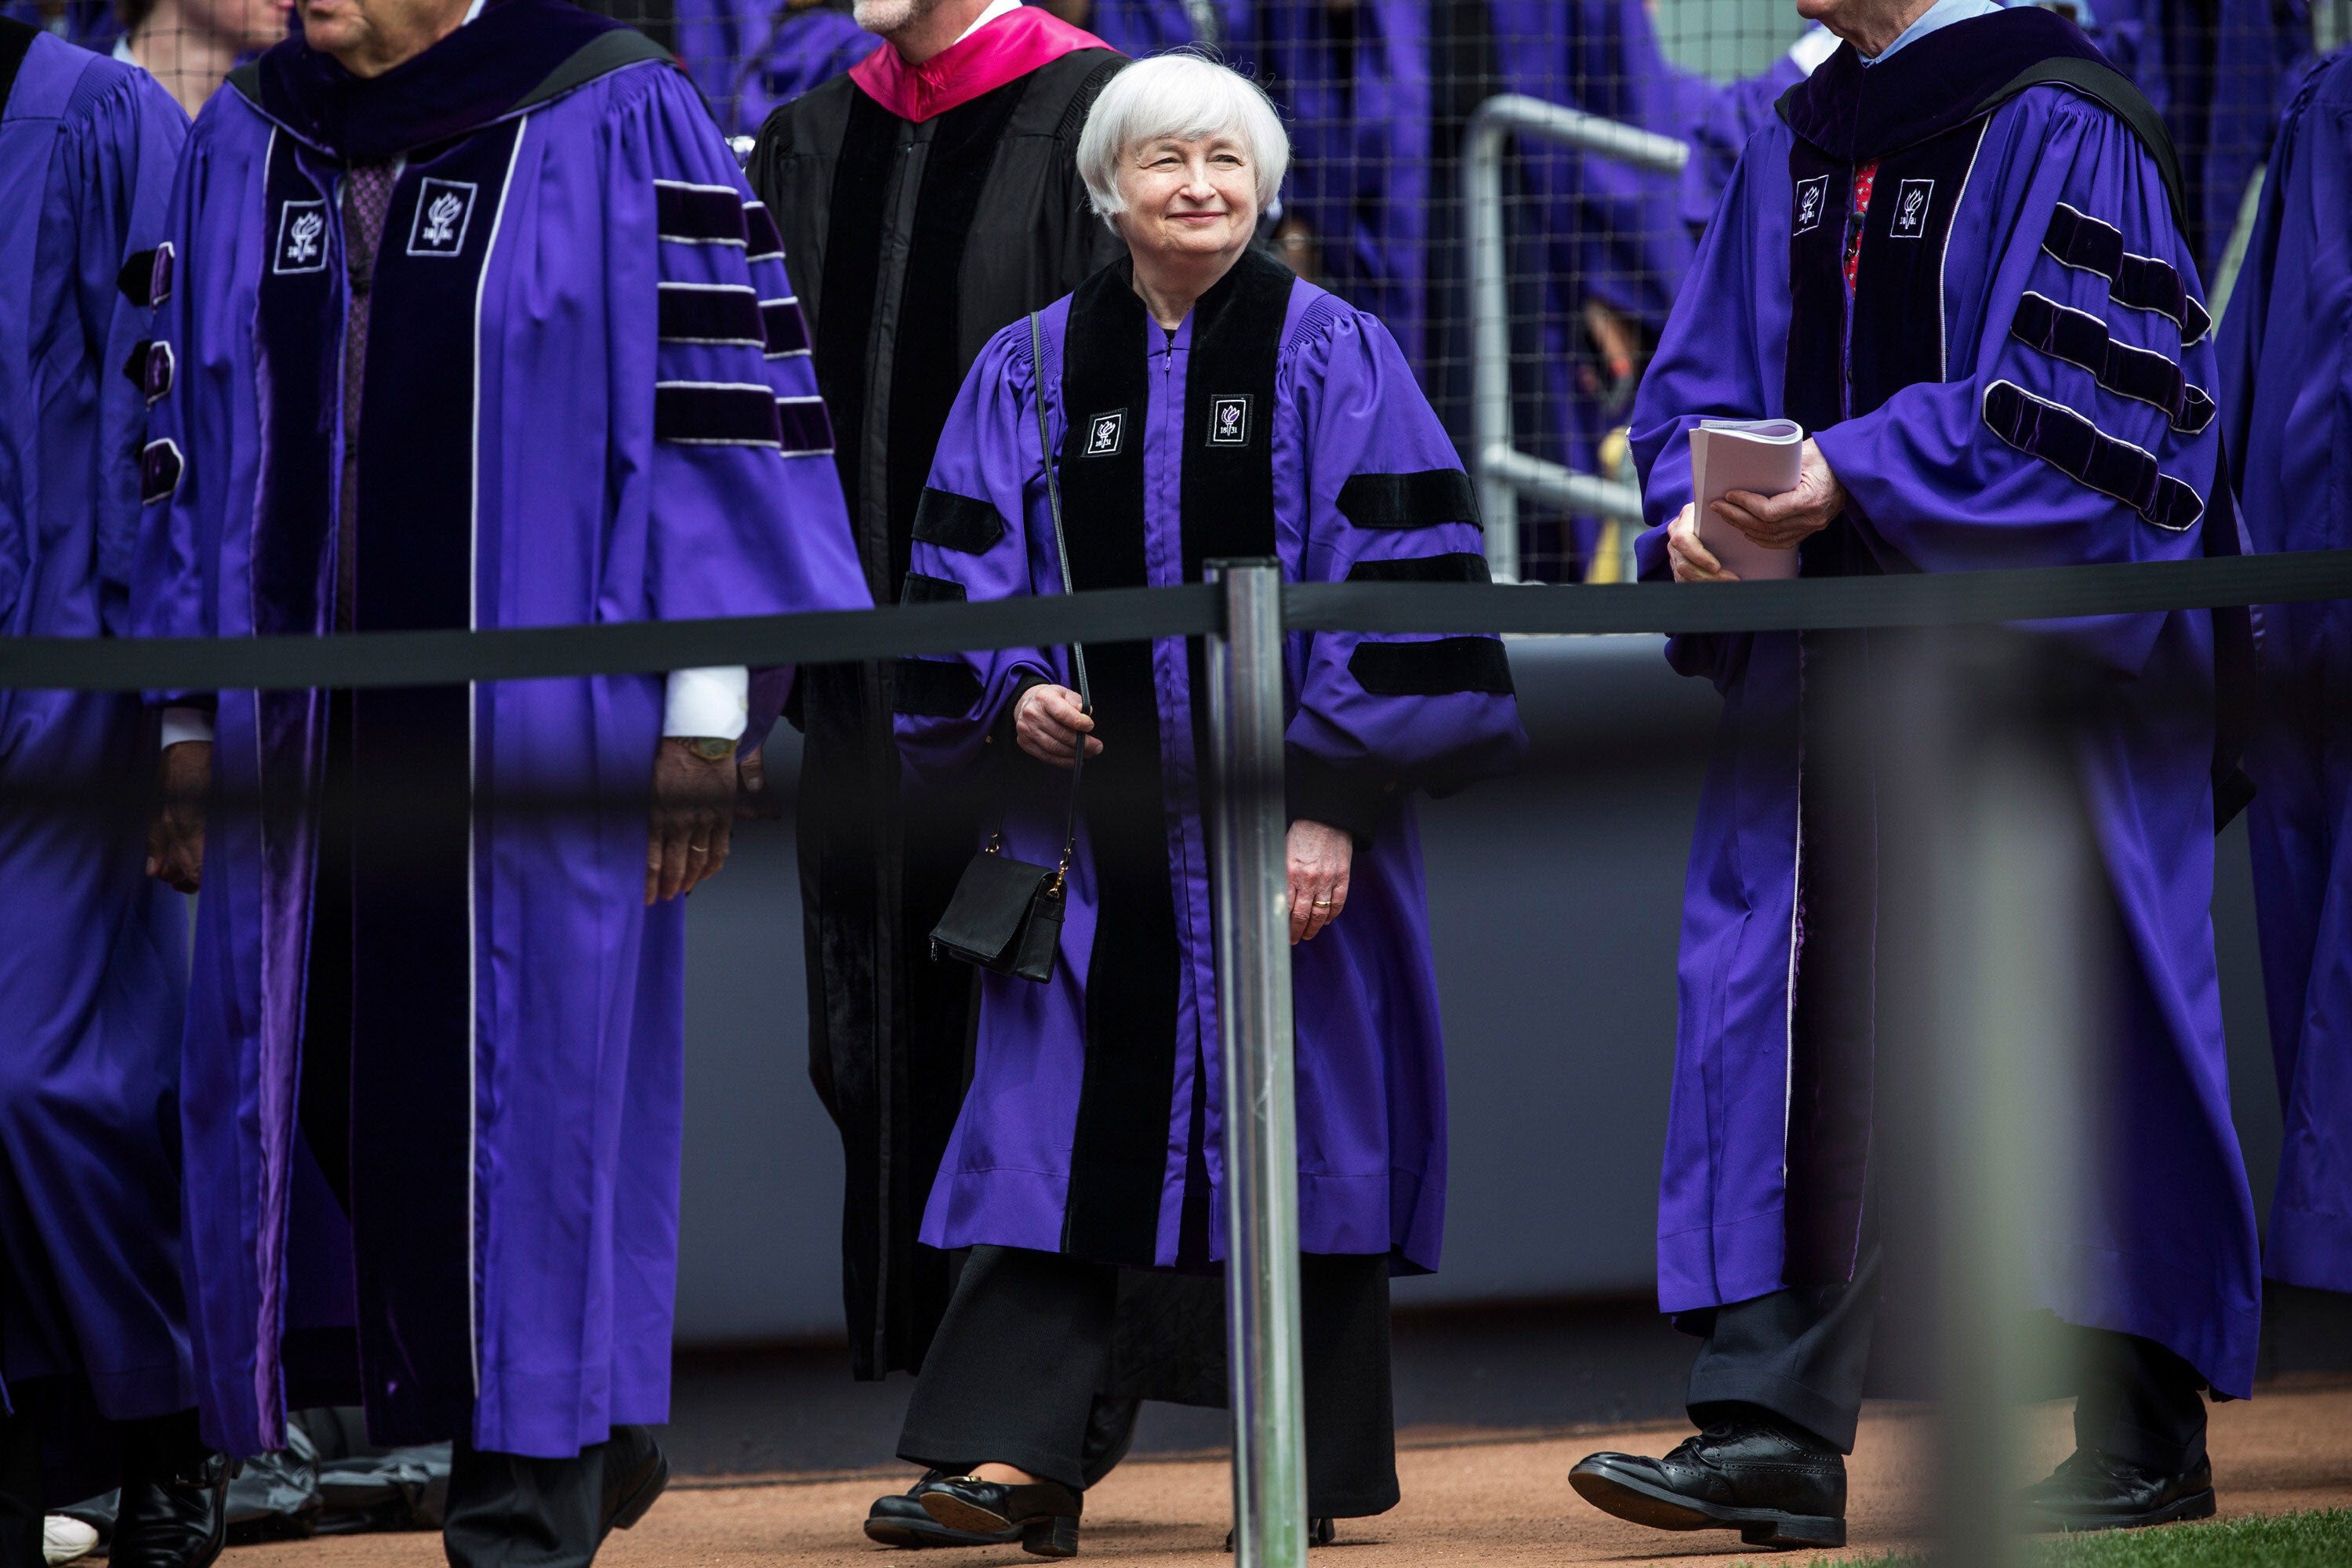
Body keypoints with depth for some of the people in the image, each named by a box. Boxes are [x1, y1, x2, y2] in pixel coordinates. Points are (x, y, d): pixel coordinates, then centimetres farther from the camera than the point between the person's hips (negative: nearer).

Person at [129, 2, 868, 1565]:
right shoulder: (247, 145, 12)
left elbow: (718, 400, -5)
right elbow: (194, 442, 16)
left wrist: (704, 717, -10)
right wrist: (188, 718, 11)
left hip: (534, 718, -5)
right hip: (305, 721, 5)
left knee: (525, 1089, -4)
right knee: (318, 1078, 4)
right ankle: (593, 1437, 20)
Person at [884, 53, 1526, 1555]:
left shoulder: (1335, 357, -1)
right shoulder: (1033, 369, 7)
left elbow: (1396, 589, -5)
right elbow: (962, 580, 12)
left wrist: (1333, 800, -12)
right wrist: (1010, 688, -9)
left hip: (1277, 818, -2)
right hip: (1095, 823, 2)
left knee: (1292, 1130, 2)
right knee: (1068, 1120, -5)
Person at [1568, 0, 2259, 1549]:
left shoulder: (2059, 131, -8)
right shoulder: (1796, 149, 14)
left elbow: (2070, 406, -15)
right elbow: (1702, 377, 16)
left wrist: (1854, 475, -22)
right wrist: (1697, 503, -5)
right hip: (1823, 658, 6)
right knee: (1800, 1020, -3)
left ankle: (2147, 1443, 6)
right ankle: (1778, 1430, -8)